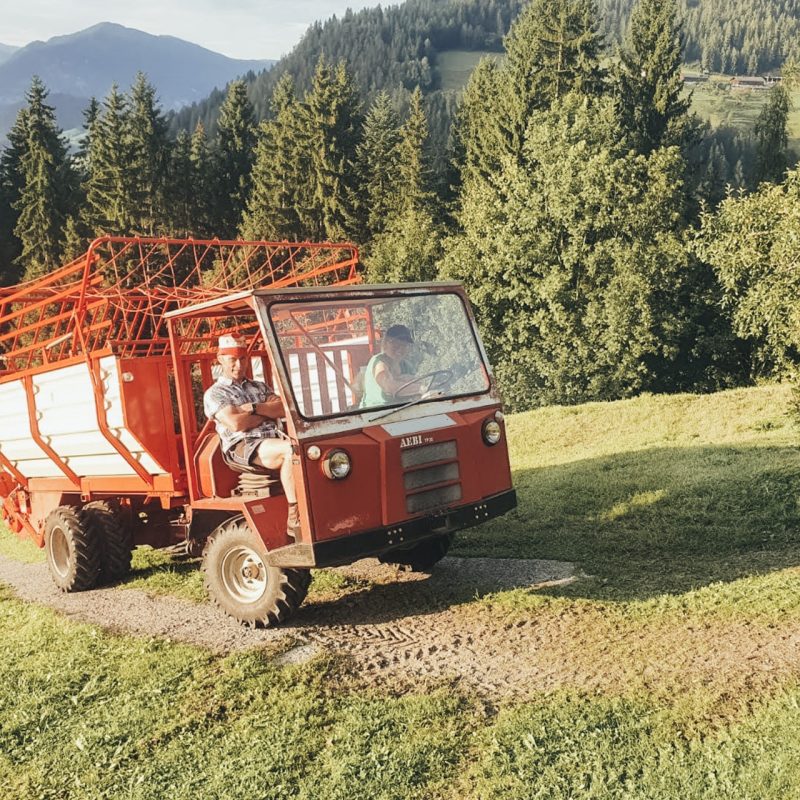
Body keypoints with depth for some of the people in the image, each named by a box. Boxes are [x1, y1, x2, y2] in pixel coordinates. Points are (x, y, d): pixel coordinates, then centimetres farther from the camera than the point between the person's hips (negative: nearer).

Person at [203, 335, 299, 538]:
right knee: (291, 449, -35)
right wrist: (268, 411, 5)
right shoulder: (214, 393, 11)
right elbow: (236, 423, -7)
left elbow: (283, 408, 9)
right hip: (241, 447, -5)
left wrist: (253, 408, -4)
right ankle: (294, 518, -34)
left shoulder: (260, 387, 28)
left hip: (273, 441, 5)